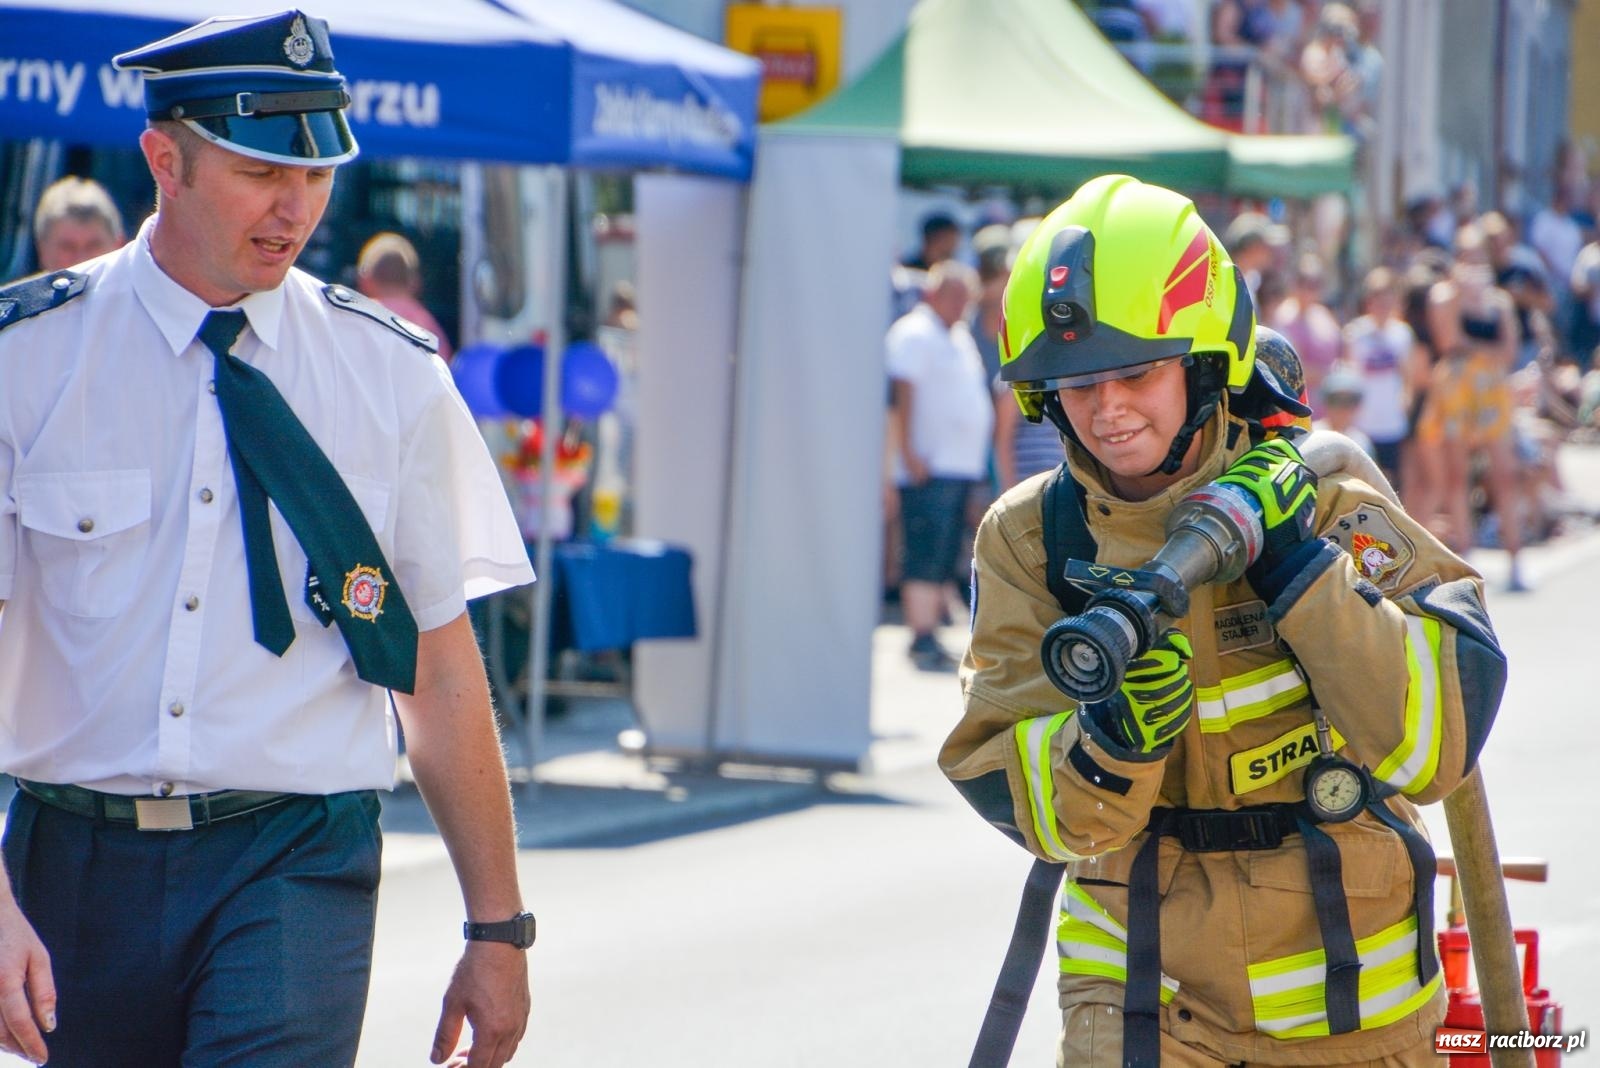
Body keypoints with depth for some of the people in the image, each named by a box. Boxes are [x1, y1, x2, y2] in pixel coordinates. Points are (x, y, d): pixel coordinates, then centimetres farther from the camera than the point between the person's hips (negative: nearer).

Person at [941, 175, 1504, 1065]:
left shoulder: (1324, 506, -10)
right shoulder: (1027, 540, -5)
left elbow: (1441, 742, -20)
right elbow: (1028, 806, -10)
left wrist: (1300, 567, -25)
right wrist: (1112, 738, -30)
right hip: (1144, 983, 0)